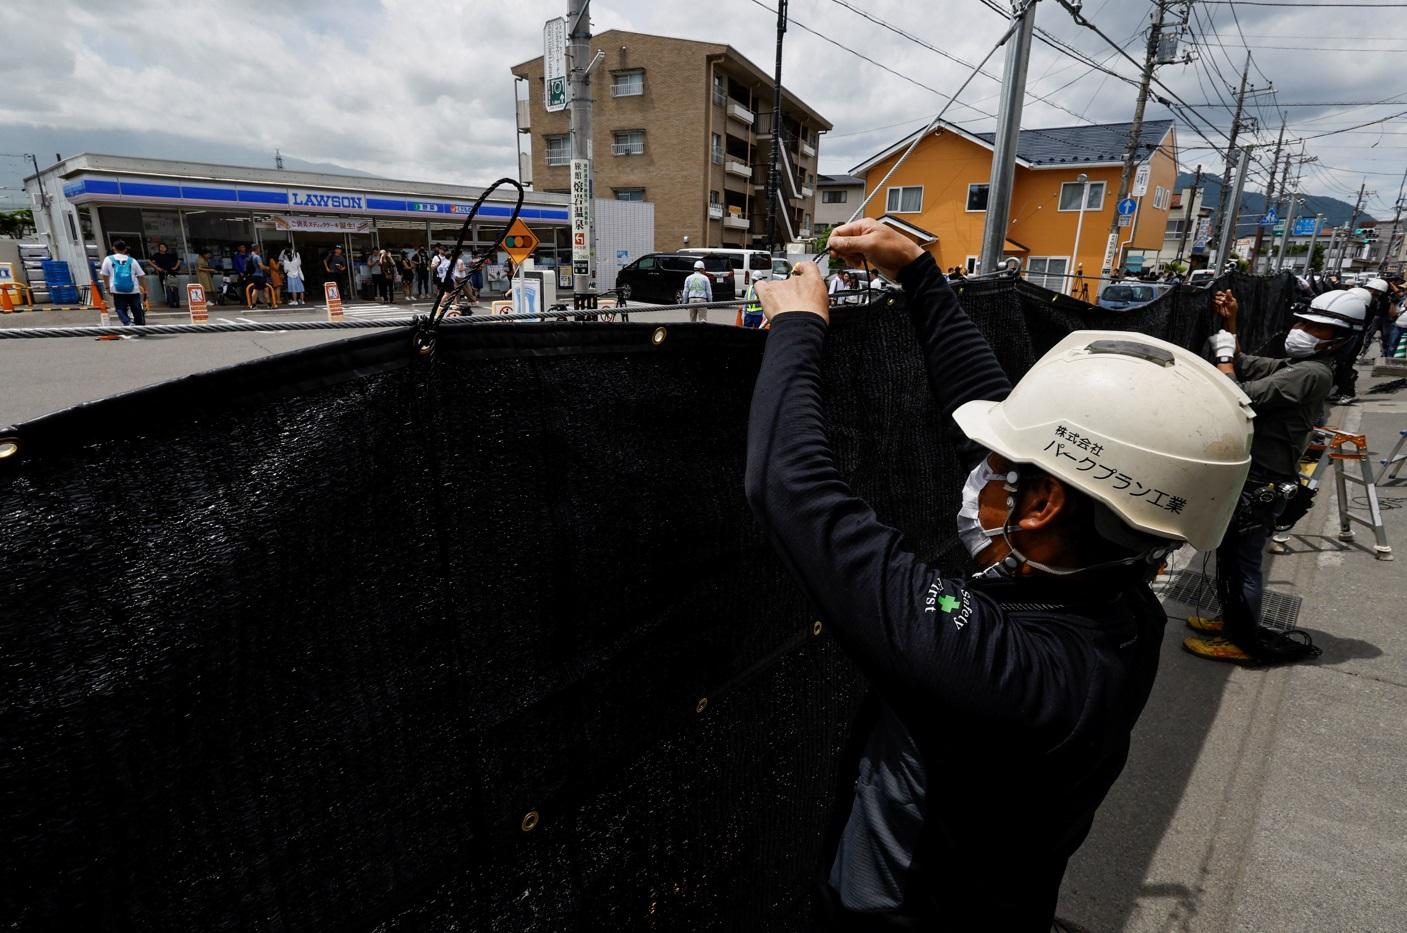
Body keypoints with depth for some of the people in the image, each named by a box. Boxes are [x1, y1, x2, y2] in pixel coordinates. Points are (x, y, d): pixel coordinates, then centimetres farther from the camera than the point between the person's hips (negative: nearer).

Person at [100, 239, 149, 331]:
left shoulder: (108, 259, 7)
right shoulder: (132, 260, 6)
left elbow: (104, 275, 8)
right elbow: (142, 276, 4)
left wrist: (107, 288, 19)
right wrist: (145, 290, 10)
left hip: (118, 291, -1)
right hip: (133, 290, 1)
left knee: (120, 309, 6)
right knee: (137, 311, 10)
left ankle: (127, 323, -21)